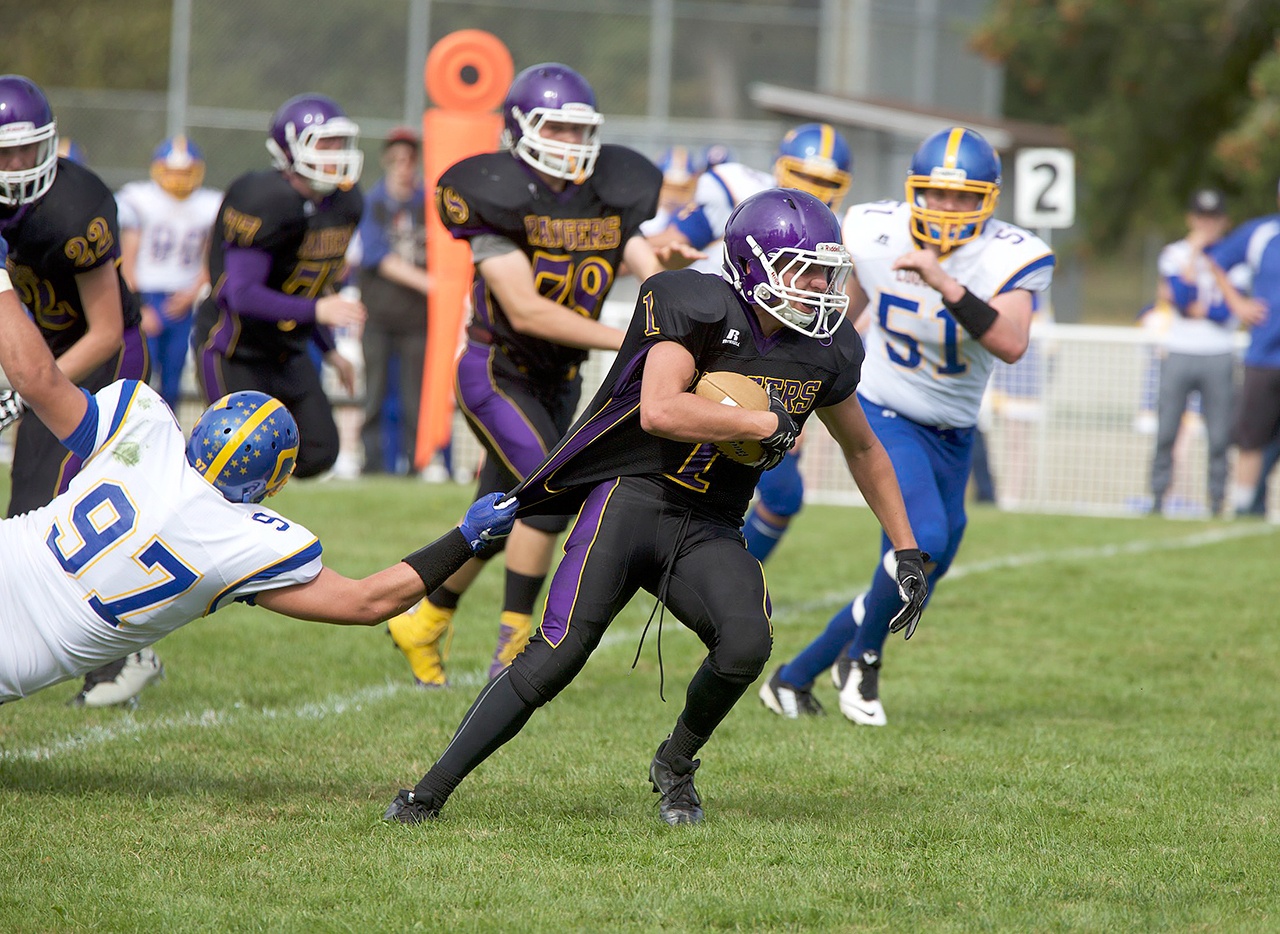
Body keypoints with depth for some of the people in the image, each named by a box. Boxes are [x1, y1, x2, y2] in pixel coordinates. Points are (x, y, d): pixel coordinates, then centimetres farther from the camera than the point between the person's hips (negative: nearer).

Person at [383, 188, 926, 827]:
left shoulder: (824, 354, 6)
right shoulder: (702, 310, -13)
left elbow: (864, 450, 23)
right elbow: (659, 411, -28)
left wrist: (907, 551, 24)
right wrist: (764, 423, -19)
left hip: (711, 532, 5)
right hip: (635, 496, -5)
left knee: (746, 644, -24)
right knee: (555, 658, -17)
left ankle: (675, 766, 5)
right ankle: (430, 792, -7)